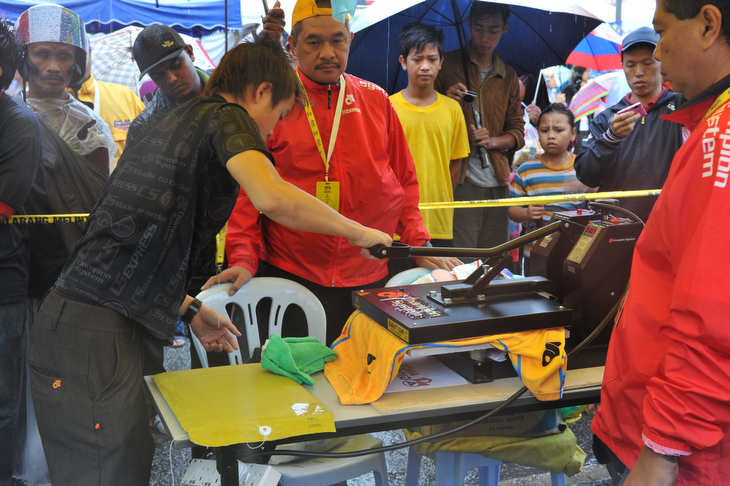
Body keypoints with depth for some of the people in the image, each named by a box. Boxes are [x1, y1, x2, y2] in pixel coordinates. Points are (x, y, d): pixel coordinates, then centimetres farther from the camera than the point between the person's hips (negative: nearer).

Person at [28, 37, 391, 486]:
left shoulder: (182, 118, 24)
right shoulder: (225, 116, -3)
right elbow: (272, 197, -25)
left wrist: (191, 311, 28)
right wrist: (359, 233, -10)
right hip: (95, 329, -9)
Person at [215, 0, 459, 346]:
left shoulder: (376, 100, 8)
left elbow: (404, 180, 14)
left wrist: (418, 245, 6)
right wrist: (244, 259, -11)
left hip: (370, 278, 3)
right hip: (288, 277, -2)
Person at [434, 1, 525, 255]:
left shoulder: (508, 77, 17)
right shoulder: (447, 65, 6)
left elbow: (518, 133, 16)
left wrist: (492, 141, -5)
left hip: (497, 183, 4)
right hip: (461, 179, -4)